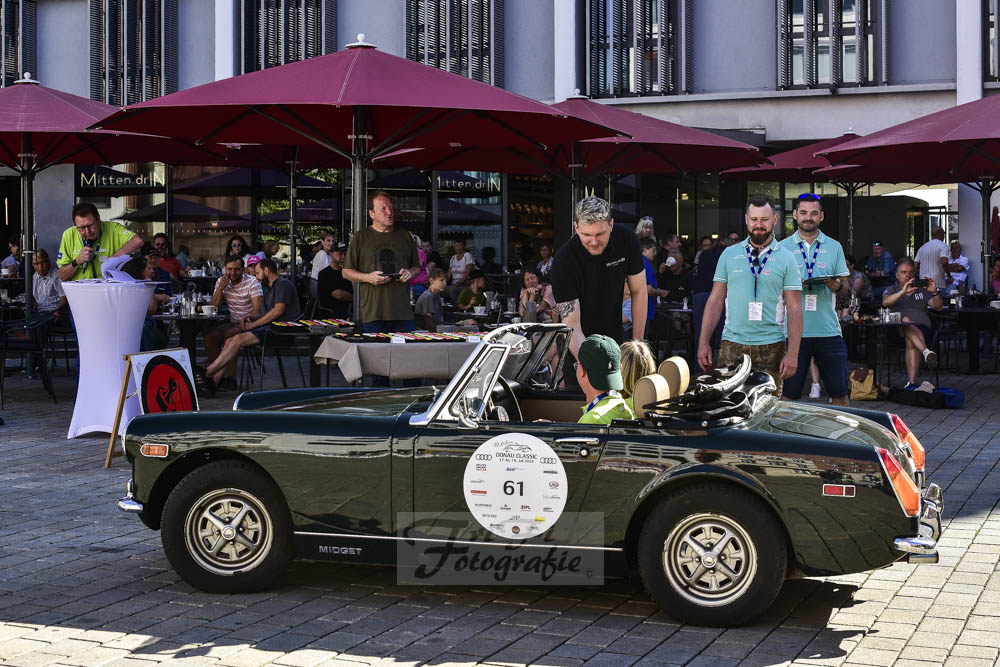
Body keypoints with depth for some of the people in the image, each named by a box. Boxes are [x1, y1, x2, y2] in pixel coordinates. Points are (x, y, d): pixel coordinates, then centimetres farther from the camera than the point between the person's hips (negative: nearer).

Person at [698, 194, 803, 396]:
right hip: (732, 345, 1)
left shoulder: (785, 259, 3)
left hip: (771, 347, -1)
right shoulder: (729, 254, 9)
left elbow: (794, 309, 0)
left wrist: (792, 354, -9)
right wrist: (703, 342, 2)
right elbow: (715, 300, 10)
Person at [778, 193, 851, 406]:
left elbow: (846, 288, 12)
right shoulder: (783, 248, 6)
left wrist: (837, 286, -11)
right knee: (790, 393, 2)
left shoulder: (834, 247, 10)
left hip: (828, 330, 1)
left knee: (839, 392, 3)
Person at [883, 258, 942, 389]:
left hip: (922, 327, 0)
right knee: (905, 321, -37)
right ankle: (926, 352, -59)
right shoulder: (892, 290, 20)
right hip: (898, 330, 0)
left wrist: (935, 293, -8)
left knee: (911, 341, -35)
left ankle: (911, 383, -45)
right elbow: (885, 302, -5)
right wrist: (903, 292, -21)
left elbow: (937, 307, 12)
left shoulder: (922, 290, 25)